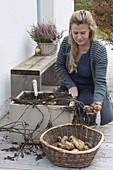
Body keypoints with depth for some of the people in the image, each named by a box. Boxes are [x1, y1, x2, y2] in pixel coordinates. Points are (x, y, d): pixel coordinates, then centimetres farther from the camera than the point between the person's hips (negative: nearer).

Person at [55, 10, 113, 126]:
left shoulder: (99, 50, -23)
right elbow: (59, 66, 1)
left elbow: (100, 81, -26)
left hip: (89, 90, -3)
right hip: (69, 88, 3)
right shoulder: (66, 42, -12)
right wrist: (70, 85, -12)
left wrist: (97, 102, -45)